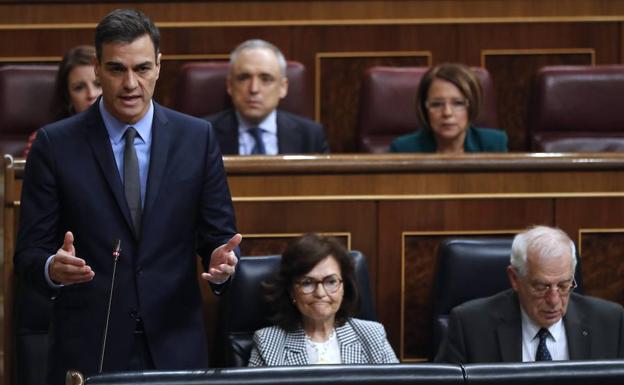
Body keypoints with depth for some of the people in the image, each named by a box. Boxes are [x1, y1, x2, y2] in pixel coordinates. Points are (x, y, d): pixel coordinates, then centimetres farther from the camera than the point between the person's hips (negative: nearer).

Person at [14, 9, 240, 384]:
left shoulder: (197, 138, 3)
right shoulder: (55, 144, -2)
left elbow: (219, 236, 6)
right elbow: (29, 251, -2)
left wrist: (221, 260, -17)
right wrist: (52, 266, -24)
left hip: (175, 348, 1)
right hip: (88, 350, -1)